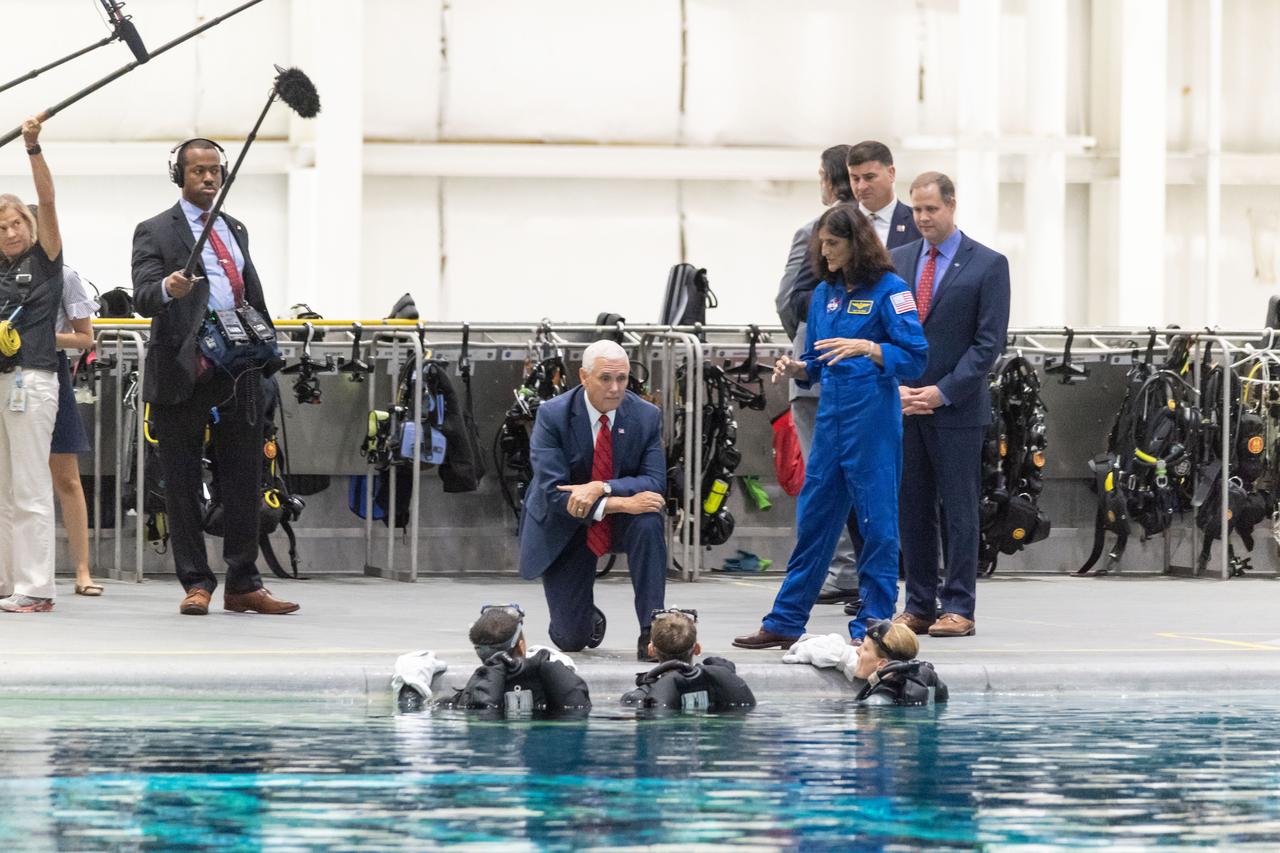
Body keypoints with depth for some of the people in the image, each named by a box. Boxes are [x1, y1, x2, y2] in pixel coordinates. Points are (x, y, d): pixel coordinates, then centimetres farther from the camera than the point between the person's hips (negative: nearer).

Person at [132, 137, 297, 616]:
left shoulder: (235, 231, 20)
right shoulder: (155, 232, 0)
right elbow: (143, 298, -13)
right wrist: (167, 289, -35)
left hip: (238, 374, 5)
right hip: (184, 375, -5)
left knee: (244, 480, 5)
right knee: (183, 484, 0)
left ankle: (243, 585, 10)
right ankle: (196, 584, 5)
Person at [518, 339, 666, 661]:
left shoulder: (646, 416, -10)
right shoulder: (552, 416, -18)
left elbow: (654, 483, -17)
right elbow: (552, 492, -25)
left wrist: (601, 488, -35)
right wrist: (621, 503, -36)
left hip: (621, 523, 1)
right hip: (564, 531, -1)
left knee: (649, 522, -35)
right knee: (572, 641, -3)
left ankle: (651, 633, -28)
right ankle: (589, 618, 38)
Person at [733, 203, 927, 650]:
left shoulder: (888, 290, -6)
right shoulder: (825, 293, 14)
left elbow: (915, 356, -12)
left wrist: (864, 348, -23)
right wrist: (796, 369, -1)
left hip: (873, 416, -7)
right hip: (830, 413, 7)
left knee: (877, 521, -1)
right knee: (814, 516, 10)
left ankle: (874, 625, 6)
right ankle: (785, 622, 14)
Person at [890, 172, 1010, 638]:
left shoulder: (988, 265, -1)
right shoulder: (898, 260, 12)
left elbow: (988, 342, -6)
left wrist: (942, 392, -13)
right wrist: (896, 387, -3)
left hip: (957, 408, -4)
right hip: (903, 406, 4)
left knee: (958, 510, -1)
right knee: (912, 509, 6)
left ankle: (958, 608, 2)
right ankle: (918, 606, 11)